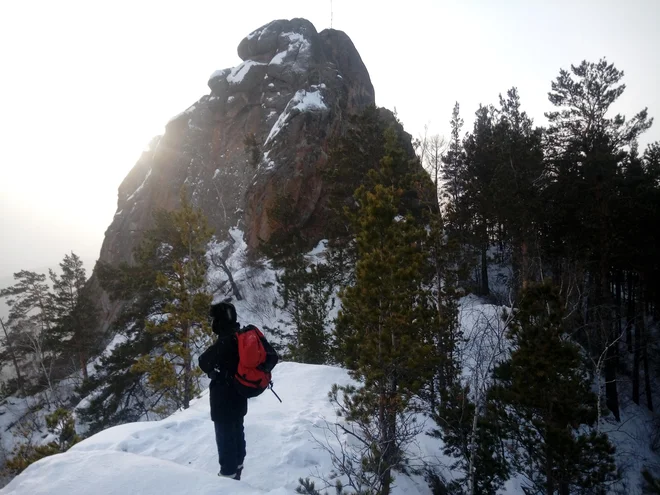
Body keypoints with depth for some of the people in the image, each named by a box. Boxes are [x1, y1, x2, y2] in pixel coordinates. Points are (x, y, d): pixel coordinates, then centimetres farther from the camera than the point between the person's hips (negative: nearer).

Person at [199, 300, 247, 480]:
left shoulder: (224, 341, -26)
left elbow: (204, 362, -20)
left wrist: (213, 371, 1)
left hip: (224, 396, -9)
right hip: (239, 393, 9)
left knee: (225, 434, 2)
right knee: (237, 430, 22)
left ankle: (229, 472, 11)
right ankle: (237, 464, 37)